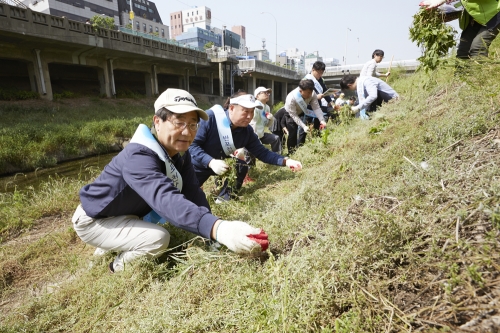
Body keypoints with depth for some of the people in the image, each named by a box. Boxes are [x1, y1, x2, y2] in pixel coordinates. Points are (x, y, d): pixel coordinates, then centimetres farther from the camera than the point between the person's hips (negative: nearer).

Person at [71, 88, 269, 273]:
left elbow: (194, 196, -15)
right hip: (94, 220, -8)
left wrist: (212, 236, -25)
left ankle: (111, 245, 22)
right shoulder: (138, 157, -36)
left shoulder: (180, 155, -9)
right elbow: (166, 200, -51)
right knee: (159, 238, -23)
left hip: (127, 214, 8)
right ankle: (120, 266, 6)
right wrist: (219, 229, -63)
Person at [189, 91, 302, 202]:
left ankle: (224, 196, -1)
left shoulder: (247, 130, -13)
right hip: (199, 165, -4)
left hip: (222, 165, 4)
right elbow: (192, 144, -28)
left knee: (242, 164, -21)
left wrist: (286, 161, -24)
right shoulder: (210, 118, -29)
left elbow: (262, 152, -10)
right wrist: (210, 162, -42)